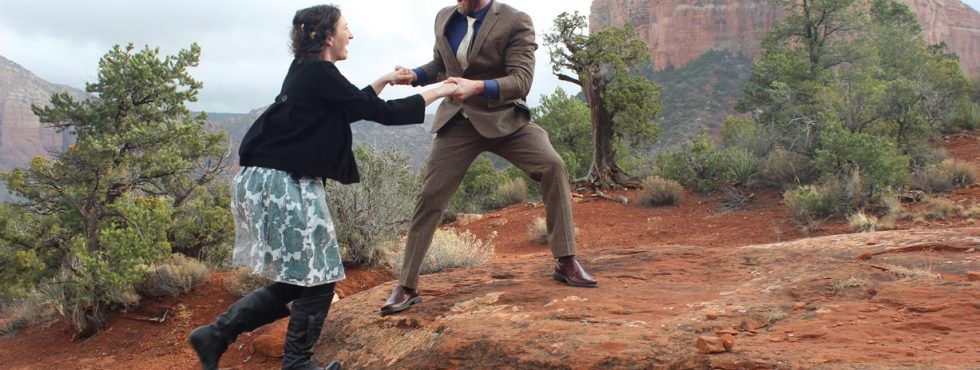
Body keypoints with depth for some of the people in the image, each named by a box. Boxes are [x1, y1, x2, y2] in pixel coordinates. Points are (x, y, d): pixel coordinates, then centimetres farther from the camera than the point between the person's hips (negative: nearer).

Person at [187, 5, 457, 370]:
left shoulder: (307, 71, 14)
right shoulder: (320, 74, -13)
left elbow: (352, 106, 30)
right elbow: (381, 113, -12)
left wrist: (383, 81, 24)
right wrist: (438, 92, -3)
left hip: (289, 184, 10)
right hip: (282, 185, -10)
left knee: (294, 282, 14)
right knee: (316, 281, 1)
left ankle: (215, 335, 18)